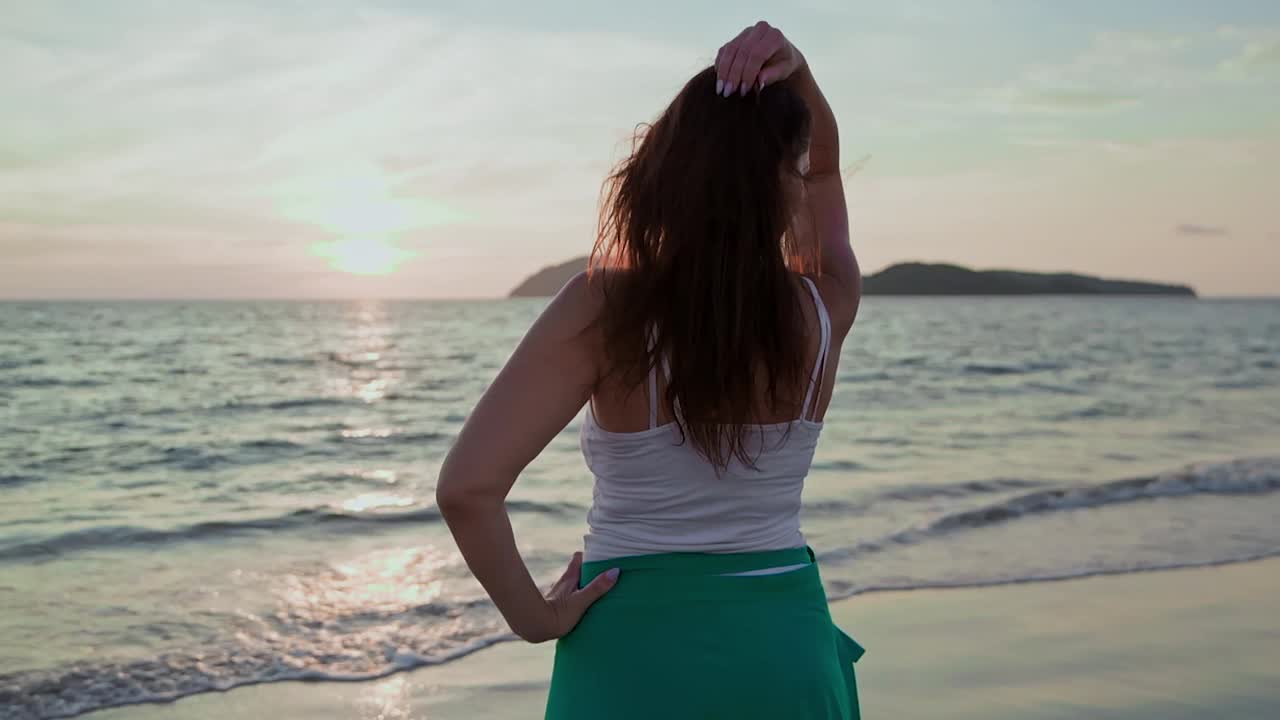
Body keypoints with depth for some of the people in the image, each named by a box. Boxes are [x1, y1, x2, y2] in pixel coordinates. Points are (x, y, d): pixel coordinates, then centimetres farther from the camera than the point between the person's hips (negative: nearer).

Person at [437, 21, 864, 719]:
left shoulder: (605, 309, -17)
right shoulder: (824, 310, -8)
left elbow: (466, 488, -25)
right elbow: (826, 166, 12)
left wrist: (532, 615, -10)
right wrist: (797, 73, -7)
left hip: (636, 648, -2)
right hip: (785, 645, 3)